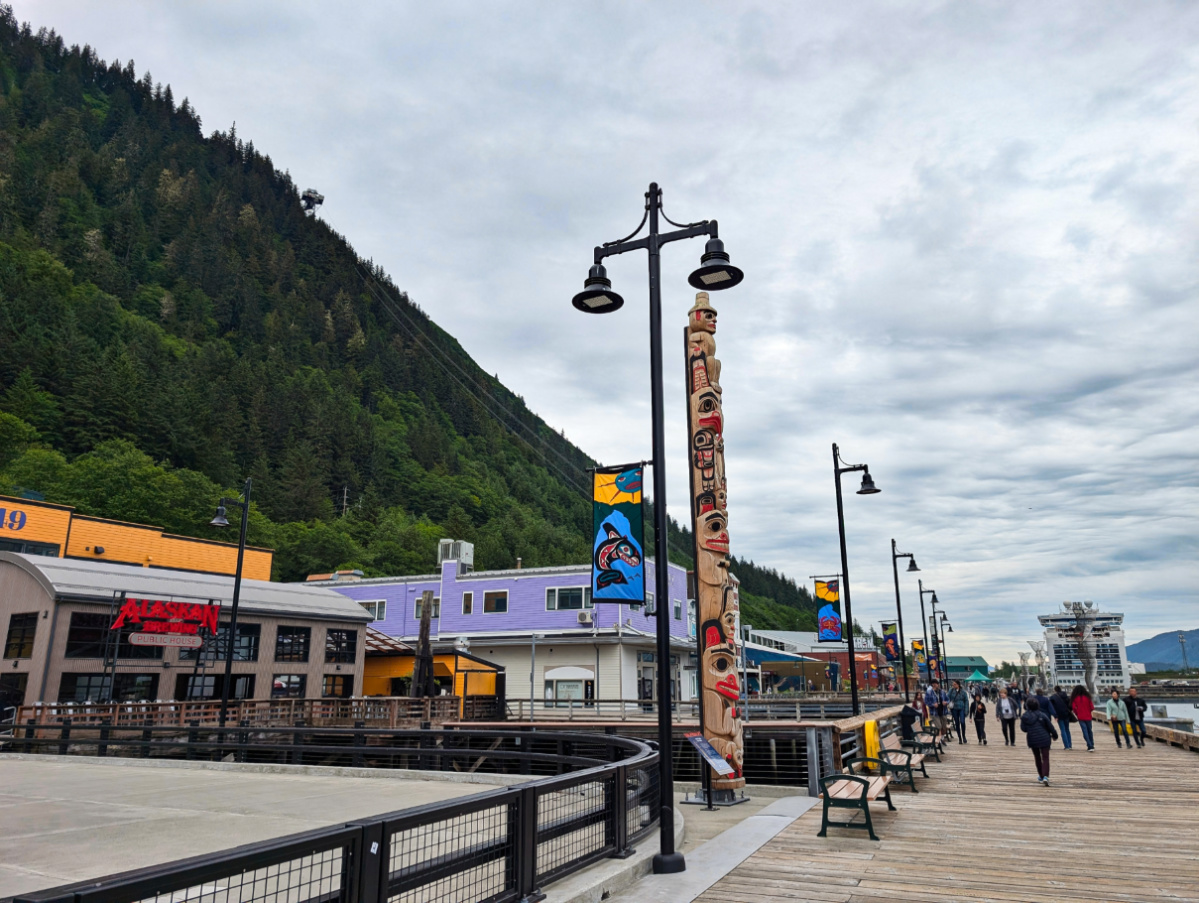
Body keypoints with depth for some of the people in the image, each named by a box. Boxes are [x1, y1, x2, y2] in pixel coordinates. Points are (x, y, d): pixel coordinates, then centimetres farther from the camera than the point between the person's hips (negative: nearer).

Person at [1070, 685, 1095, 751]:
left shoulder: (1074, 698, -6)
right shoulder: (1087, 697, -3)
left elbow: (1073, 708, -6)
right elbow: (1092, 707, -1)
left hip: (1080, 717, -2)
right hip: (1088, 716, 2)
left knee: (1085, 732, -1)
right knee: (1089, 731, 15)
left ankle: (1090, 747, -8)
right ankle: (1092, 746, 19)